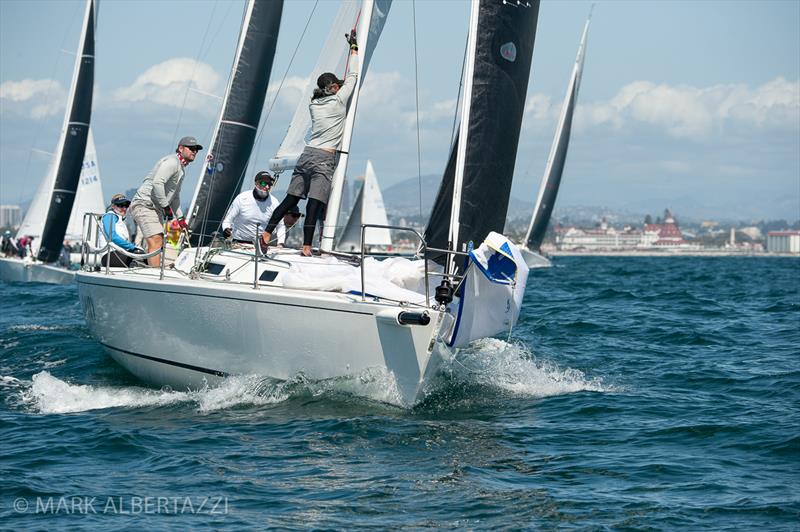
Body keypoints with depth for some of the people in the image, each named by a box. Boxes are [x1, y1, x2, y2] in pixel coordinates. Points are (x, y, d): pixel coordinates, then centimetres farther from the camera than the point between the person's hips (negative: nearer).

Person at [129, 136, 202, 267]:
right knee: (156, 241, -22)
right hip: (144, 205, -11)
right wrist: (166, 206, -20)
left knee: (159, 242, 12)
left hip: (156, 208, 11)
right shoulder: (171, 162, -11)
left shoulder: (181, 169, 22)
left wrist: (180, 217, 26)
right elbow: (157, 183, -26)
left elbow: (175, 196, 32)